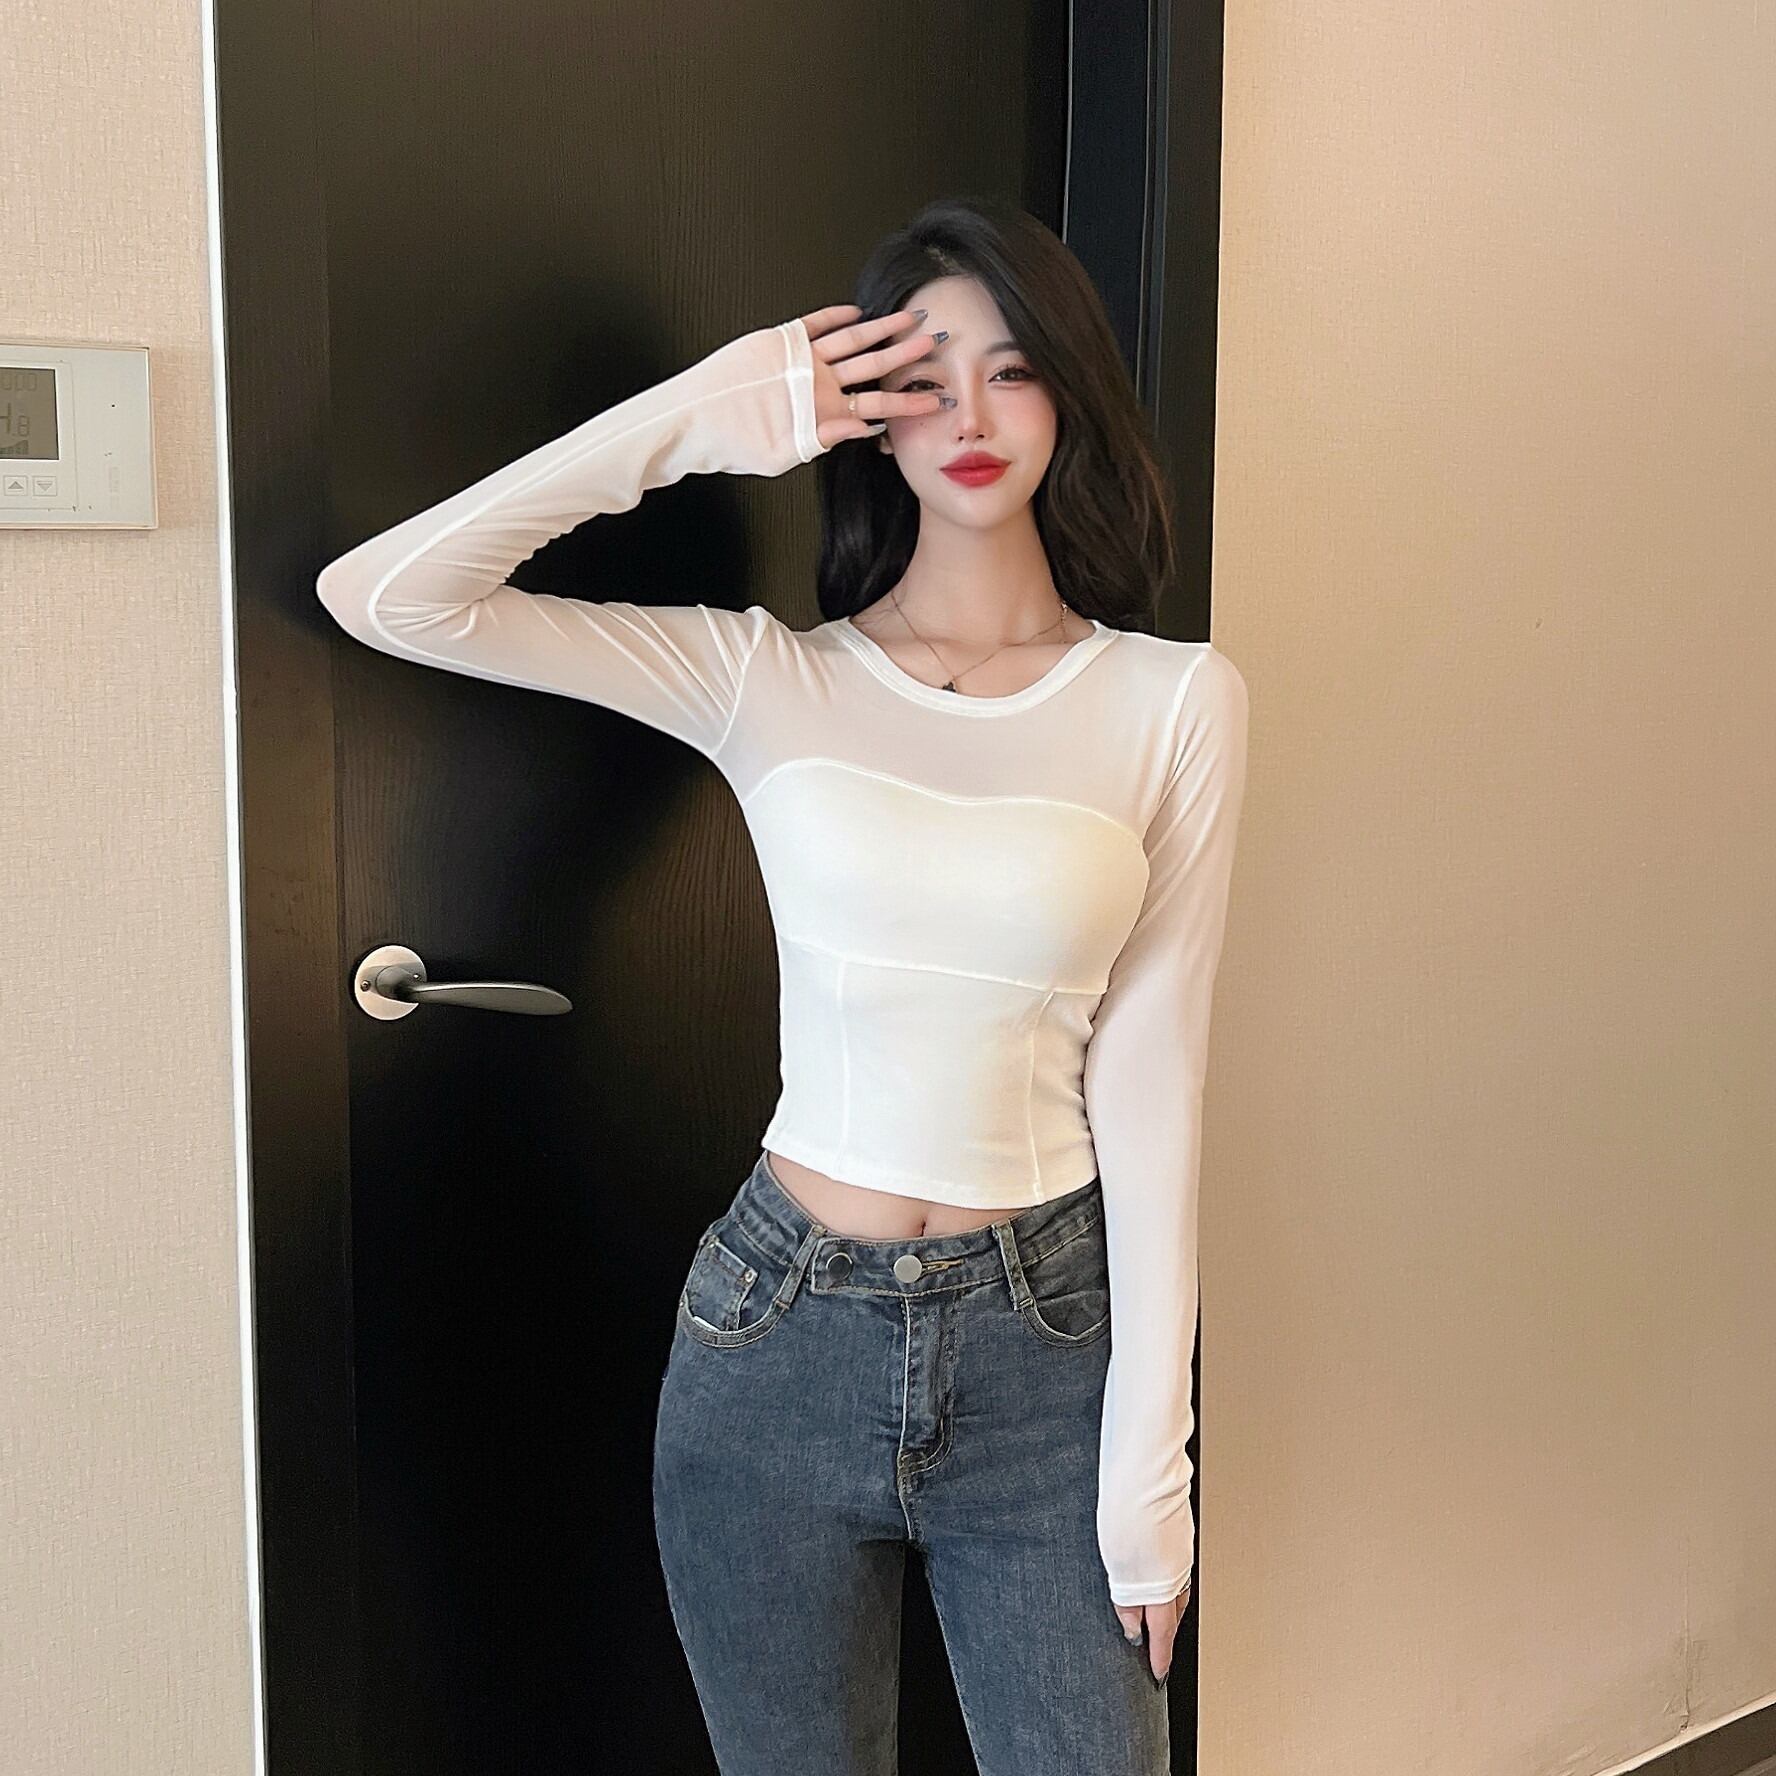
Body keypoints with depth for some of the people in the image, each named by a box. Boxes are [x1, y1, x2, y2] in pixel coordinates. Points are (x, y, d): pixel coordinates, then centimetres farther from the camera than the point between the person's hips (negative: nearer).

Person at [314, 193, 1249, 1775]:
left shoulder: (1176, 704, -3)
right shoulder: (767, 681, -2)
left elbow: (1149, 1078, -4)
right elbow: (383, 593, -10)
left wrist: (1149, 1452, -5)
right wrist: (691, 421, -12)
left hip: (1042, 1337, 0)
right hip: (783, 1335, 1)